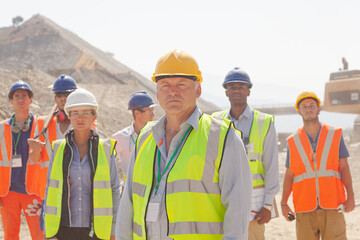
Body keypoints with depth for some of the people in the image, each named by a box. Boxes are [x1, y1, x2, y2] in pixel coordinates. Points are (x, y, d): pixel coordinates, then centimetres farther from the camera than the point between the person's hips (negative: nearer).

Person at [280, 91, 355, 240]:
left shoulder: (335, 135, 7)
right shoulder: (293, 142, 9)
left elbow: (344, 167, 4)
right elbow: (289, 175, 11)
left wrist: (350, 196, -6)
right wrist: (284, 204, 4)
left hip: (332, 205, -1)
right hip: (305, 209, 1)